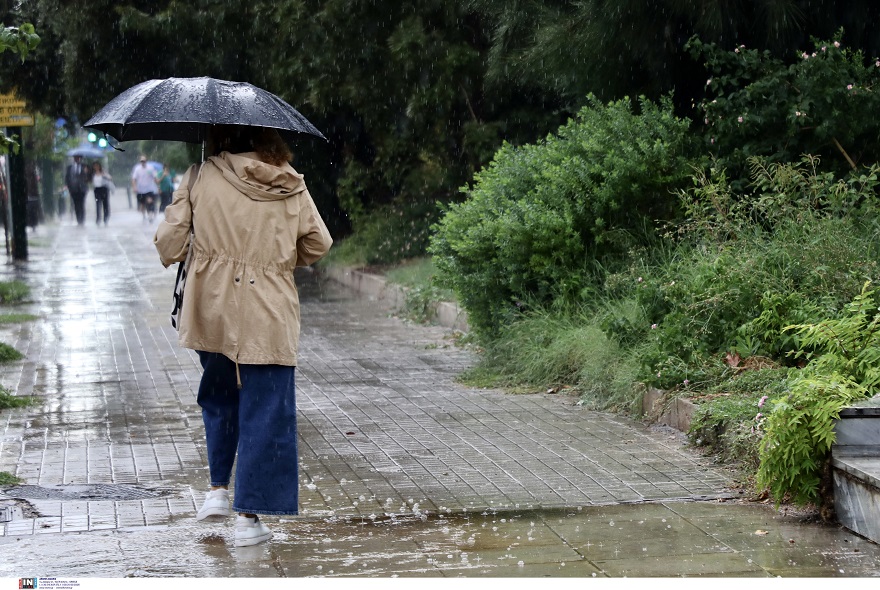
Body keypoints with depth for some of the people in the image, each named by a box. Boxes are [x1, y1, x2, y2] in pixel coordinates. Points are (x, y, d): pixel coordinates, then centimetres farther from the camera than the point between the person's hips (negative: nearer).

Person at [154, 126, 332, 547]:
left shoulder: (202, 177, -2)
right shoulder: (291, 187, 3)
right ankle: (249, 517, 1)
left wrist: (174, 258, 17)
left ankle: (218, 489, 19)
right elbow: (318, 243, 9)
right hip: (270, 313, -1)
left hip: (212, 309, 1)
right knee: (264, 410, 3)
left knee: (219, 396, 24)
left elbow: (169, 239, -5)